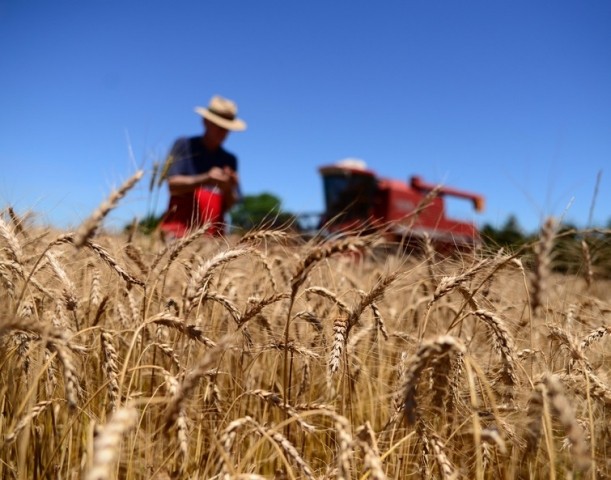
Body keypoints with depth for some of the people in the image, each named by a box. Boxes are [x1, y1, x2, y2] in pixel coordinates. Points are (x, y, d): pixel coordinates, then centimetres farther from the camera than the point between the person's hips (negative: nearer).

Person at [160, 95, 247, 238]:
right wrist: (205, 179, -18)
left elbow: (230, 205, 10)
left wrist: (228, 189, -11)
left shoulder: (230, 160, 13)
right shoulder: (184, 145, 7)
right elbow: (173, 184, -4)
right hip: (180, 226, -2)